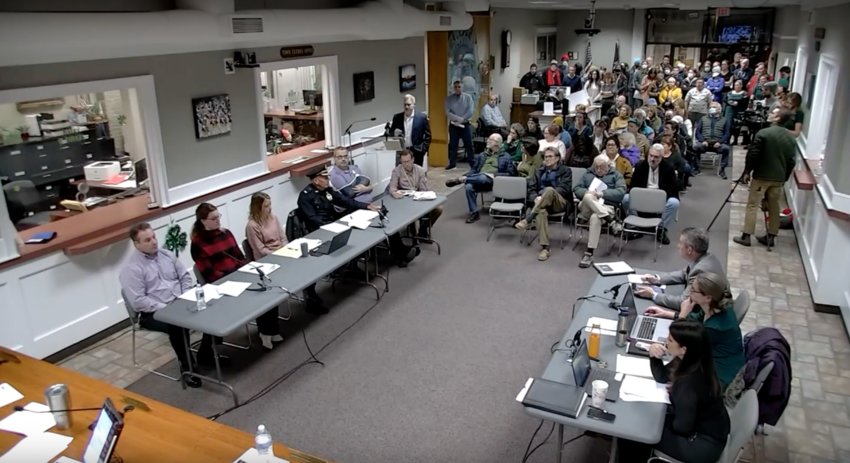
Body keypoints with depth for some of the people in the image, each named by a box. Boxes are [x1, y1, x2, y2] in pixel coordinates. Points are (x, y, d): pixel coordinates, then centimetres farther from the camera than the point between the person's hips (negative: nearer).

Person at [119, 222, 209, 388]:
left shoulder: (166, 254, 9)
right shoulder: (131, 268, -11)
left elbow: (185, 277, 12)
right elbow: (138, 301, -17)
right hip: (153, 313, -6)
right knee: (179, 326, -36)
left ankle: (205, 353, 4)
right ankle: (186, 367, -13)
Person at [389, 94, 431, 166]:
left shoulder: (422, 117, 0)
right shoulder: (397, 117, 7)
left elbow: (428, 135, 2)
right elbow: (391, 133, 14)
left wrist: (424, 149, -7)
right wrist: (394, 133, -10)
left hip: (416, 152, -2)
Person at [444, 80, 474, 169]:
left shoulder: (468, 97, 0)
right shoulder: (449, 98, 1)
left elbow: (470, 111, -7)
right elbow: (447, 113, -8)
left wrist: (462, 120, -15)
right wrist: (459, 118, -17)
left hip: (465, 124, -1)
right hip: (453, 125, 1)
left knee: (468, 144, 2)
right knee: (452, 145, 6)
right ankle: (452, 163, 16)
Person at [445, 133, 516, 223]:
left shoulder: (506, 157, 11)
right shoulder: (482, 155, 24)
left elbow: (510, 174, 3)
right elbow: (474, 170, 20)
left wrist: (495, 175, -12)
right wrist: (465, 176, -2)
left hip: (493, 181, -4)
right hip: (478, 180, 4)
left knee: (483, 177, -39)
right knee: (469, 186, -31)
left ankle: (459, 180, -22)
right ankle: (474, 213, -22)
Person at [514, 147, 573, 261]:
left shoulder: (565, 171, 13)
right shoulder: (539, 172, 25)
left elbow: (564, 189, -3)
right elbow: (531, 188, 11)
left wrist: (548, 195, -19)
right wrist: (536, 198, -13)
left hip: (560, 202, -2)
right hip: (541, 203, 2)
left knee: (549, 190, -37)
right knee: (541, 211, -37)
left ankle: (527, 220, -42)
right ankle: (545, 248, -44)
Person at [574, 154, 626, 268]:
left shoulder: (616, 175, 16)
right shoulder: (588, 174, 24)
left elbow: (621, 192, -2)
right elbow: (576, 189, 13)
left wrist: (602, 193, -12)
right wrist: (587, 192, -10)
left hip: (606, 207, -2)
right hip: (587, 208, 2)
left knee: (595, 218, -38)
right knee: (588, 197, -35)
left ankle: (589, 254, -37)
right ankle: (609, 219, -40)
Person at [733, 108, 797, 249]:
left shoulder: (764, 133, -12)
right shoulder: (791, 138, 7)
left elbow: (753, 154, -14)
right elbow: (791, 161, 8)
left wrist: (747, 171, -3)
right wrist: (785, 178, 17)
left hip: (761, 176, -5)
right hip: (779, 178, 5)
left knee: (753, 205, 1)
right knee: (774, 207, 13)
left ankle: (746, 236, 2)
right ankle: (771, 237, 19)